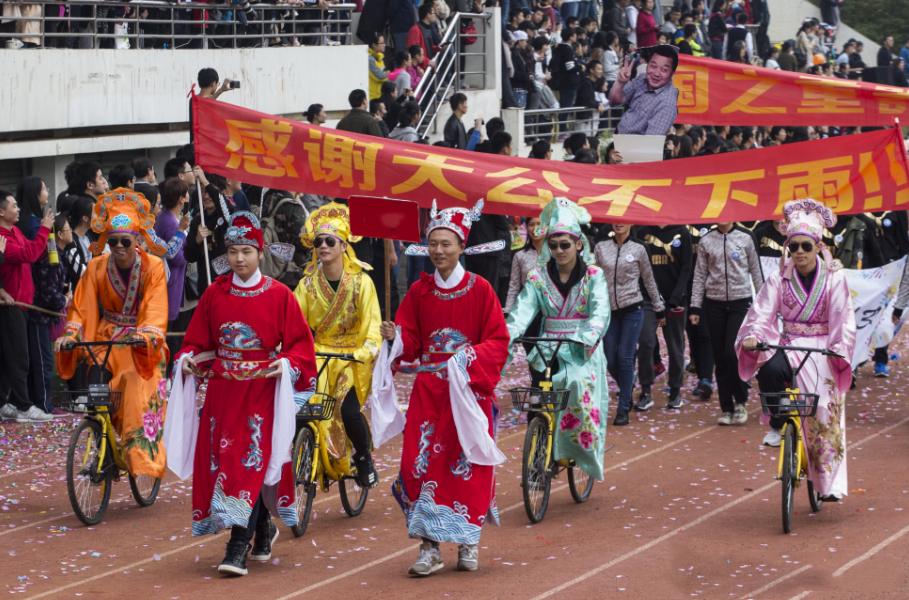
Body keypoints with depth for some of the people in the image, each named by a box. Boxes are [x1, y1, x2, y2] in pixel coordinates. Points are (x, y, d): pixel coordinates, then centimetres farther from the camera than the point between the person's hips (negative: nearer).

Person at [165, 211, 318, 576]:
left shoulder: (278, 296, -2)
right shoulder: (214, 294, 7)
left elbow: (300, 342, 0)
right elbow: (198, 338, 14)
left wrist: (288, 363, -18)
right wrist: (188, 358, -6)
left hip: (263, 389, -4)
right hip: (222, 389, 4)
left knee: (252, 463, -12)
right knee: (222, 459, 5)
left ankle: (238, 548, -14)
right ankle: (263, 530, 27)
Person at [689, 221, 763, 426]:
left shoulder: (746, 237, 2)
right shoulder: (706, 241, 6)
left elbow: (756, 271, 6)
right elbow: (700, 275, 9)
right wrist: (695, 307, 4)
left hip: (740, 303, -2)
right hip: (714, 305, 2)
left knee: (733, 353, -15)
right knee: (720, 359, 2)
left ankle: (740, 401, 5)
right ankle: (726, 408, 9)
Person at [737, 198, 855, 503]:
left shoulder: (834, 278, -4)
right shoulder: (780, 278, 0)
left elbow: (843, 319, -9)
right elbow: (762, 312, -7)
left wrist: (841, 348, -28)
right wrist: (752, 336, -28)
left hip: (822, 352, -1)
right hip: (788, 346, 1)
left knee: (826, 415, -8)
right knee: (769, 370, -34)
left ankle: (830, 484, 2)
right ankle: (776, 426, -8)